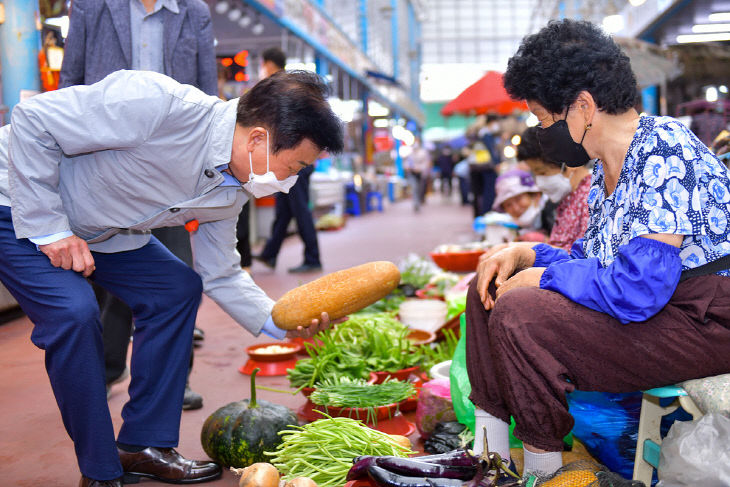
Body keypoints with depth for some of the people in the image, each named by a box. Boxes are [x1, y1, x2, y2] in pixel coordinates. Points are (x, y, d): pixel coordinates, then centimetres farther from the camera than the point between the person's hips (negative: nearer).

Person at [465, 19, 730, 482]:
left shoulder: (664, 155, -22)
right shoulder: (608, 168, 8)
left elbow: (637, 289, -30)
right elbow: (597, 260, 15)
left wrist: (545, 276, -16)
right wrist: (526, 255, -1)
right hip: (639, 301, 10)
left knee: (517, 312, -26)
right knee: (490, 286, 9)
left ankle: (542, 466, -5)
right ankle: (488, 452, 8)